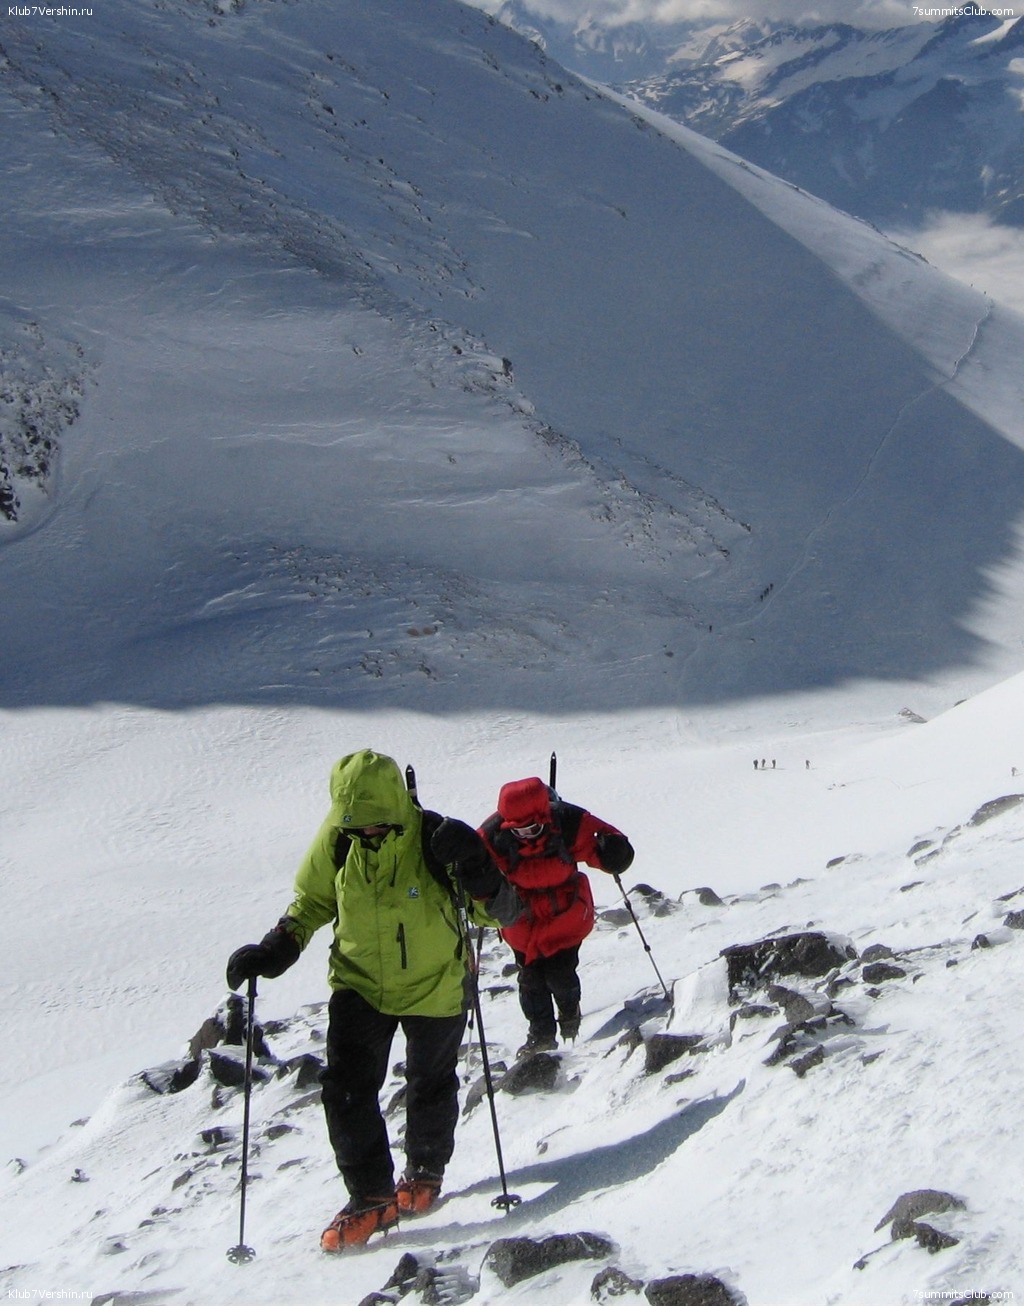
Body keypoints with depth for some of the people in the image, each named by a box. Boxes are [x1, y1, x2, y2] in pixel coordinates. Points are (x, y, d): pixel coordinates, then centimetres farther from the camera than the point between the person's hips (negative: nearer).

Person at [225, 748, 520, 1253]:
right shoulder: (336, 839, -14)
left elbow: (501, 909, -16)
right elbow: (312, 900, 5)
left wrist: (488, 889, -40)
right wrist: (278, 948, -10)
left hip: (433, 987, -2)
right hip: (359, 984, 2)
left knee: (430, 1087, 17)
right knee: (346, 1089, -10)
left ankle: (425, 1170, 43)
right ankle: (371, 1196, 4)